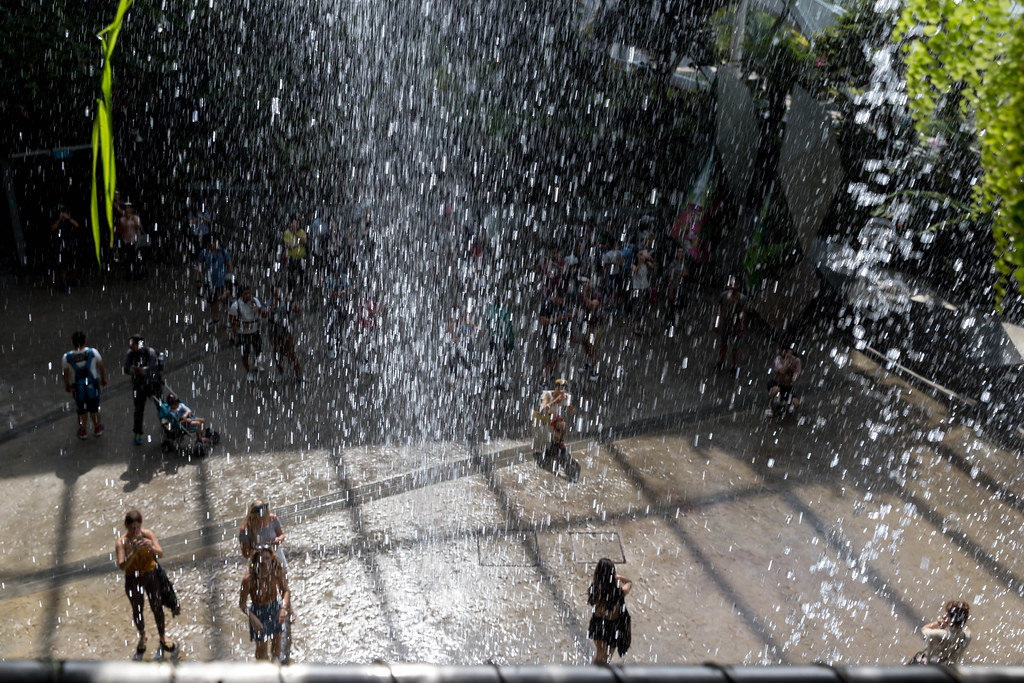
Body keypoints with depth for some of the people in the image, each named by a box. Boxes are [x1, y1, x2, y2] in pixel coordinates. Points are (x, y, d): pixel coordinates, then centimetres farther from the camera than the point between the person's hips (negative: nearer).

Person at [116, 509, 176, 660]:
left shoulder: (148, 534, -14)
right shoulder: (122, 543, -19)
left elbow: (160, 554, -14)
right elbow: (122, 566, -27)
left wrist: (151, 547, -34)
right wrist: (134, 552, -41)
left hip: (151, 575, 1)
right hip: (132, 579, -1)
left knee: (157, 606, 11)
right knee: (137, 609, 15)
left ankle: (162, 635, 33)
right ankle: (142, 636, 42)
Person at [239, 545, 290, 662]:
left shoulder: (278, 572, -24)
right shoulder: (249, 580, -32)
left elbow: (286, 591, -11)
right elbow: (242, 604, -22)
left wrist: (284, 608, -27)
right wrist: (252, 618, -35)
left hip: (275, 609, 3)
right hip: (258, 612, -3)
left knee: (277, 639, 25)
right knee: (261, 647, 11)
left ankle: (276, 664, 54)